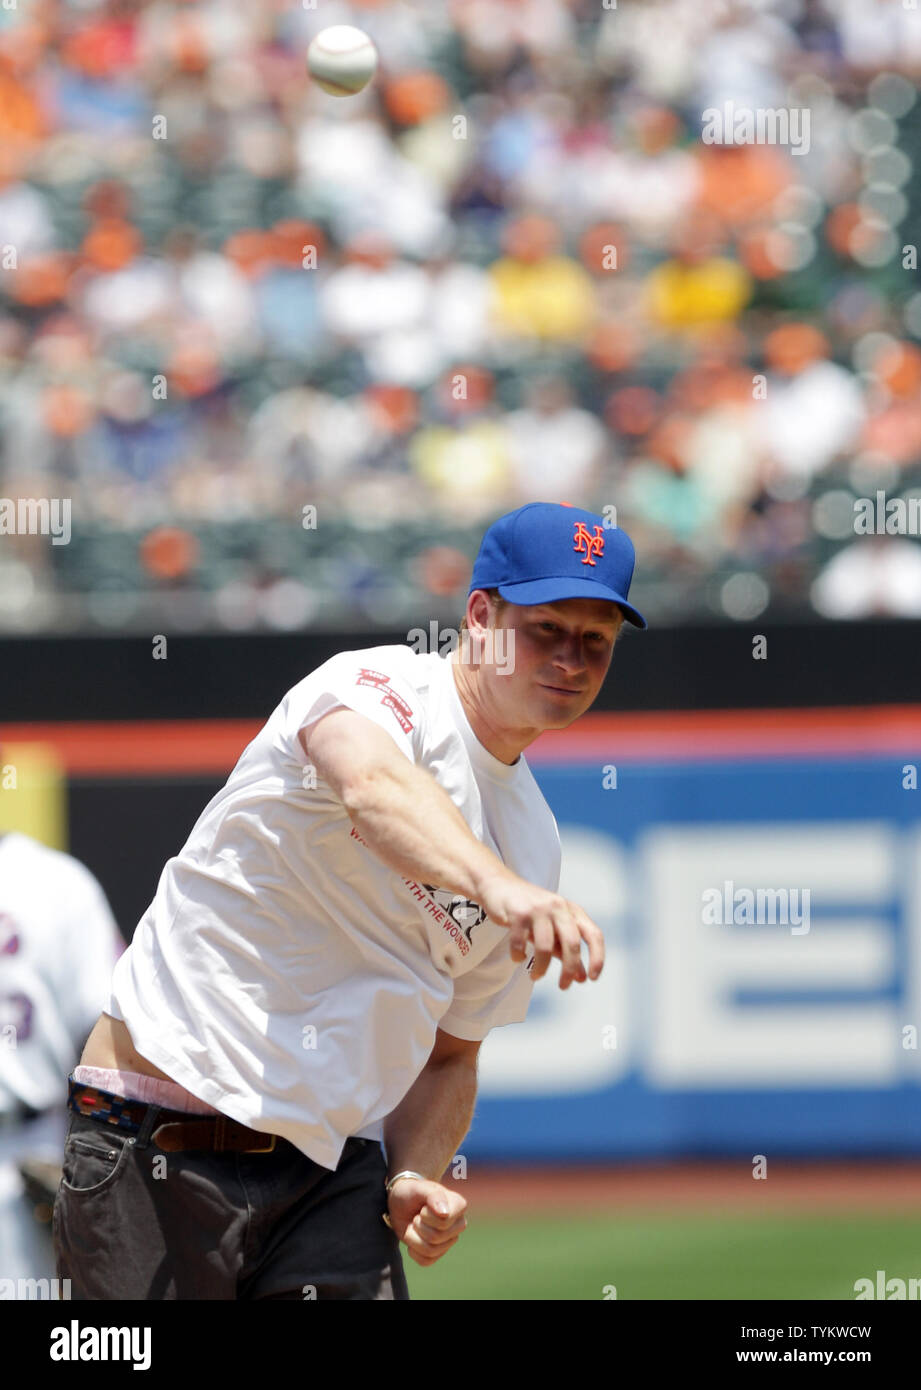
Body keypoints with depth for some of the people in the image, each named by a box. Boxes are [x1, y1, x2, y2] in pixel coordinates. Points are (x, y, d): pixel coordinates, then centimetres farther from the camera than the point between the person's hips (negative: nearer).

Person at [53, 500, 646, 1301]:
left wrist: (413, 1181, 0)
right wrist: (495, 884, -53)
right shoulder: (380, 685, -8)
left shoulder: (533, 843, 13)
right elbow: (373, 787, -34)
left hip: (331, 1173, 6)